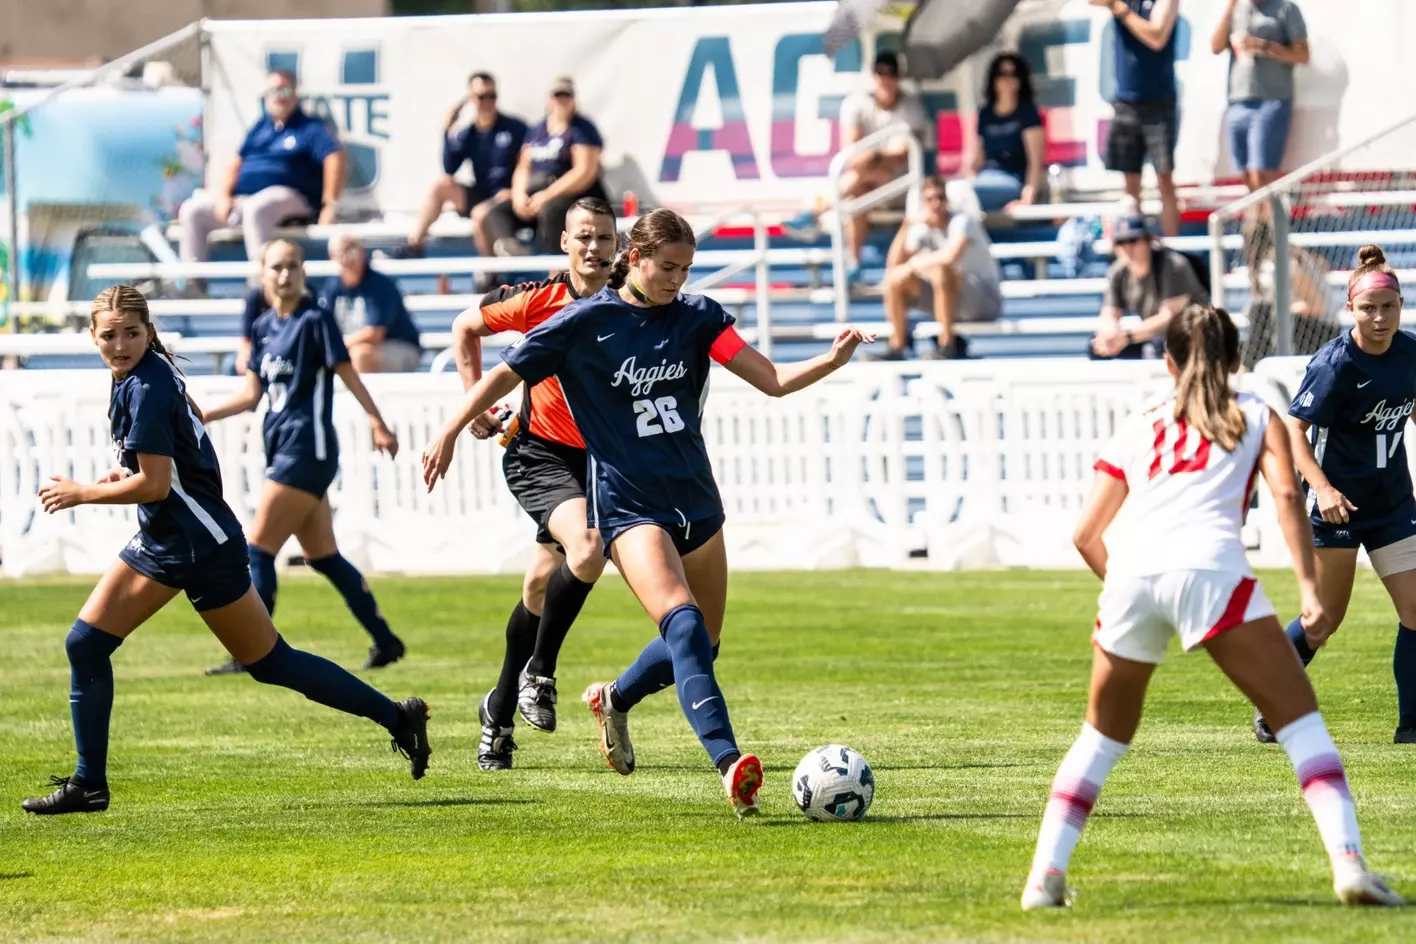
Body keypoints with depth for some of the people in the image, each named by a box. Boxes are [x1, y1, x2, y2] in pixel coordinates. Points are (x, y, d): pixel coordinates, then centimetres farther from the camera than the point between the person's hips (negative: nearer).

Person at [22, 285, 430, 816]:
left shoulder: (146, 389, -21)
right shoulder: (135, 378, 6)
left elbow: (153, 484, -23)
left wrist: (80, 494, -13)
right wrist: (127, 474, 12)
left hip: (203, 547, -9)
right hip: (162, 541, 9)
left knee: (269, 663, -1)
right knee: (85, 645, 2)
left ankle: (398, 718, 11)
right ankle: (88, 784, 8)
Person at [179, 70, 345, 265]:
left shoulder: (310, 128, 4)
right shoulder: (260, 127, 21)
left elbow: (334, 156, -10)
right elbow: (236, 164, 17)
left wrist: (330, 205, -20)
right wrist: (223, 196, -2)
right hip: (241, 196, 6)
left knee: (255, 209, -40)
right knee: (192, 211, -7)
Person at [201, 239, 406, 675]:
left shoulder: (315, 320, -8)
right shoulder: (263, 327, 13)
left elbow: (347, 374, -8)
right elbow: (252, 395, 16)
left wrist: (379, 425, -11)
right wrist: (199, 416, 10)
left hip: (308, 450, -8)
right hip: (282, 448, 8)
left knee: (259, 549, -10)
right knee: (323, 556, 11)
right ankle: (385, 641, 18)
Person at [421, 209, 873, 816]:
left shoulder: (696, 317, 4)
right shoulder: (585, 323, -6)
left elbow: (772, 380, -1)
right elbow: (506, 375, 2)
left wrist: (832, 359, -18)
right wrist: (450, 433, -4)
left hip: (695, 500, 6)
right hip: (628, 506, -6)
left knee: (702, 645, 12)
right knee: (683, 623, -27)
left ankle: (614, 699, 43)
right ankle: (728, 763, -38)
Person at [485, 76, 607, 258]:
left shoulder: (582, 129, -3)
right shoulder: (538, 130, 18)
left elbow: (585, 172, -14)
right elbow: (523, 168, 16)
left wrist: (548, 195, -19)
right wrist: (519, 194, -6)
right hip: (536, 197, 7)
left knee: (550, 211, -39)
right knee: (496, 212, -14)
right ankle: (505, 242, -46)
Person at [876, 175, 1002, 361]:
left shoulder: (962, 222, -18)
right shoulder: (921, 228, 0)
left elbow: (950, 256, -37)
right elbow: (893, 265, -7)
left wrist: (914, 264, -22)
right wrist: (905, 228, -16)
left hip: (987, 301, -7)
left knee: (940, 271, -36)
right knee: (895, 278, -5)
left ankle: (947, 347, -29)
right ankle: (897, 348, -5)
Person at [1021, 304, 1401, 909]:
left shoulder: (1138, 427, 28)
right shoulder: (1255, 415, 22)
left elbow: (1086, 534, 24)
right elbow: (1286, 494, 4)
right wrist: (1309, 587, -1)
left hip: (1130, 572, 3)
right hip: (1209, 568, -3)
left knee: (1103, 737, 21)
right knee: (1299, 718, 2)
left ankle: (1045, 875, 13)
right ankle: (1348, 864, -15)